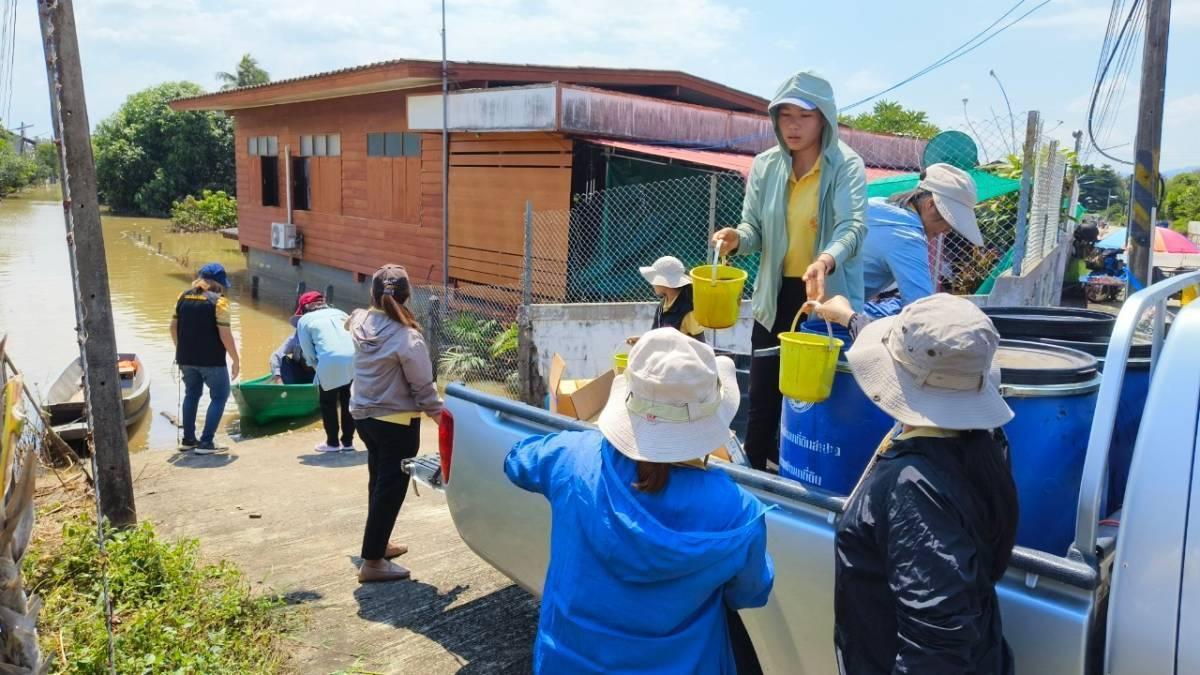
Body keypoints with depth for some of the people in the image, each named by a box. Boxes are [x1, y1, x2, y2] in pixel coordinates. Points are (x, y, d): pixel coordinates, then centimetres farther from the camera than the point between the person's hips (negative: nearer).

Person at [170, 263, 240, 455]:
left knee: (191, 394, 23)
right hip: (211, 360, -6)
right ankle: (206, 442, 3)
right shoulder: (218, 301, -13)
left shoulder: (183, 297, 6)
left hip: (186, 358, 6)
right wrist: (235, 360, -8)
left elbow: (174, 327, 10)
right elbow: (225, 334, -17)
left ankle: (188, 439, 27)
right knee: (219, 396, 8)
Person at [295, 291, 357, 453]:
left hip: (331, 361, -4)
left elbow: (308, 352, 11)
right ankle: (348, 441, 25)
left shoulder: (304, 320, 17)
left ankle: (332, 442, 23)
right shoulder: (339, 313, 28)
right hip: (355, 358, 4)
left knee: (328, 403, 15)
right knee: (348, 401, 18)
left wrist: (317, 367, 25)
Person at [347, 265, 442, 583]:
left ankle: (377, 544, 37)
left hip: (363, 414, 8)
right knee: (391, 489, 3)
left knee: (378, 482, 22)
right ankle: (372, 562, 8)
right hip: (397, 422, -8)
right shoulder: (407, 338, -23)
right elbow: (423, 386, -16)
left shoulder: (360, 323, -3)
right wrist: (438, 412, -4)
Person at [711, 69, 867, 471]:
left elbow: (852, 227, -24)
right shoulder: (765, 166, 2)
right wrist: (737, 238, -24)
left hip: (828, 299, -3)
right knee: (762, 401, 9)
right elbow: (755, 227, 0)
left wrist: (825, 262, -46)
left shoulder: (846, 166, -10)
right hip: (776, 297, 3)